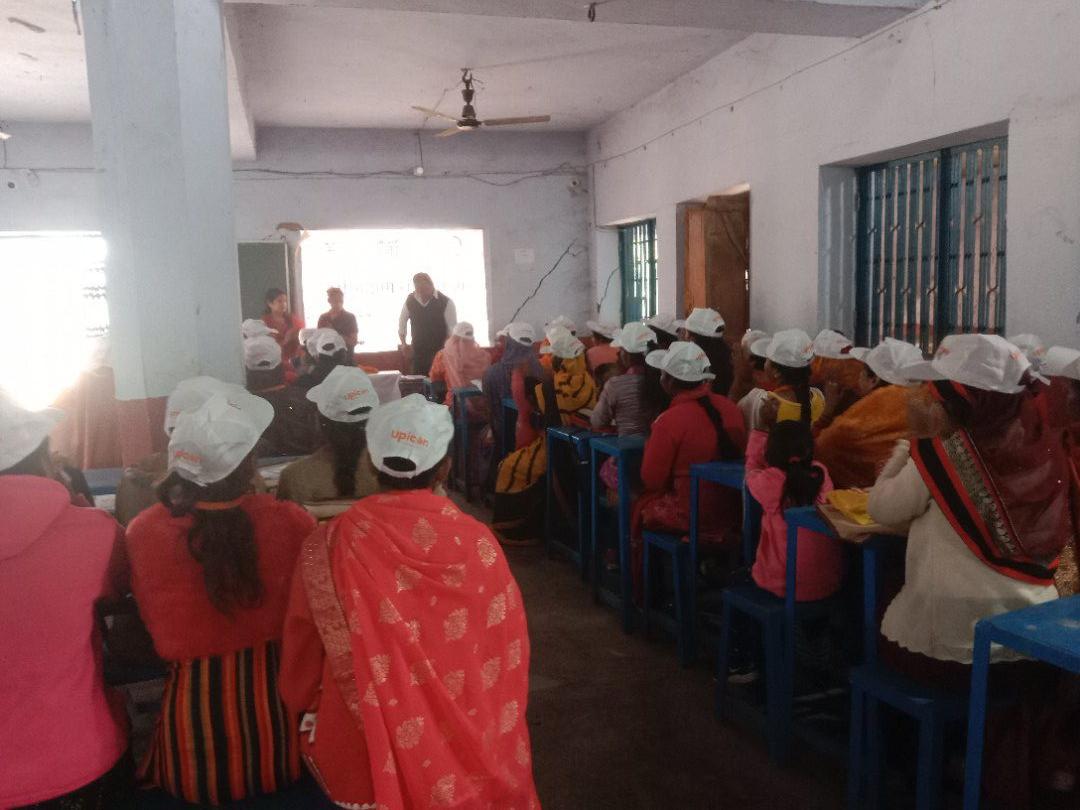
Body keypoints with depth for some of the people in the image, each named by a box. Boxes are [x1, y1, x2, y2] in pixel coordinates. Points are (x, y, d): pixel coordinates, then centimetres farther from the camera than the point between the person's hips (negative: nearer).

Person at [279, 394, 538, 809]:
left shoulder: (329, 545, -16)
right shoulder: (477, 543, -16)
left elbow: (302, 658, -2)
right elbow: (506, 657, -5)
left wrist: (310, 717, 17)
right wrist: (492, 742, 12)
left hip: (361, 755, 0)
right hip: (462, 751, 0)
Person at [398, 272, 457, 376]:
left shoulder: (446, 303, -11)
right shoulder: (410, 300, 0)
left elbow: (452, 329, -6)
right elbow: (402, 321, 16)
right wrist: (403, 343, 9)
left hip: (439, 351, -3)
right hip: (418, 351, 3)